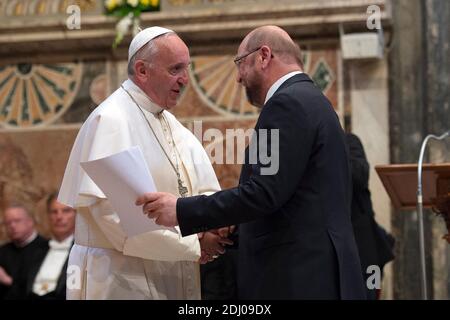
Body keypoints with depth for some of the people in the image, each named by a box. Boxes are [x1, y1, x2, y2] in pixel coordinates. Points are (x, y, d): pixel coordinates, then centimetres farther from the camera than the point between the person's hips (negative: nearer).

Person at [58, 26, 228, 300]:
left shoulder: (172, 125, 14)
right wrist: (191, 245, -19)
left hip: (173, 277, 8)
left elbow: (205, 192, 11)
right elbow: (112, 210, -22)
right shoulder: (111, 121, -13)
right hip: (123, 279, -8)